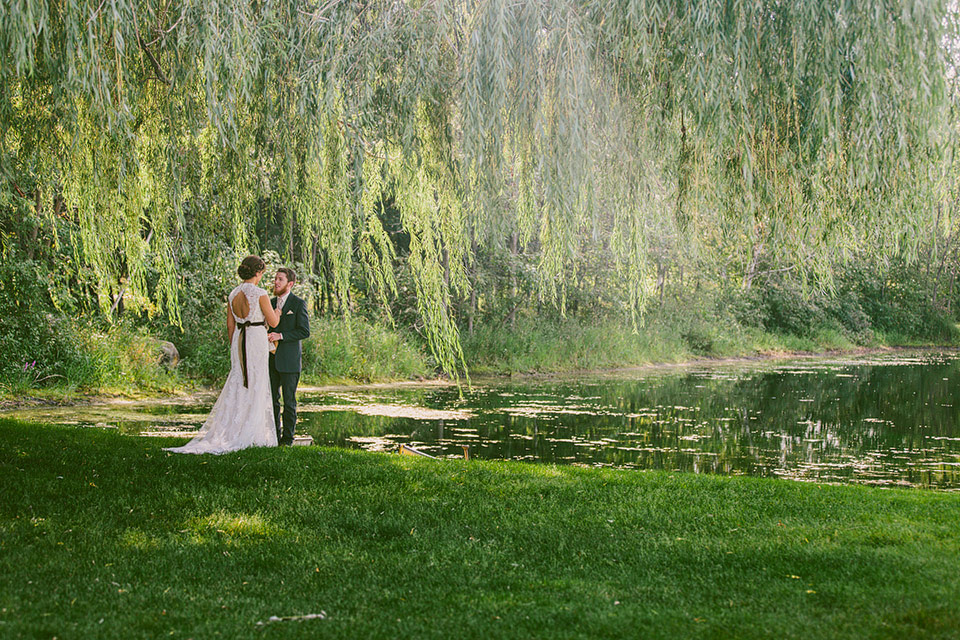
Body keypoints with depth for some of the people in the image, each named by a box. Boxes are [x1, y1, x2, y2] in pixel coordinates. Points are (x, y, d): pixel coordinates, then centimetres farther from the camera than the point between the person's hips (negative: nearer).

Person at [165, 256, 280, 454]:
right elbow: (273, 322, -6)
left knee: (237, 386, 11)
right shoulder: (260, 294, -12)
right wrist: (278, 312, 15)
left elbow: (230, 325, 12)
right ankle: (249, 436, 2)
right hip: (257, 340, -6)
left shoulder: (233, 295, 7)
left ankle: (224, 433, 7)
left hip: (238, 341, 6)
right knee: (255, 388, 1)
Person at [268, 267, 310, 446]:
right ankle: (274, 436, 14)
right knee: (272, 399, 7)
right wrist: (266, 337, 3)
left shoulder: (298, 304, -4)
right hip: (271, 360, 5)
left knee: (289, 401, 0)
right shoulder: (270, 303, 14)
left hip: (289, 361, -5)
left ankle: (287, 438, 6)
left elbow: (304, 331, -10)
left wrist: (281, 336, -17)